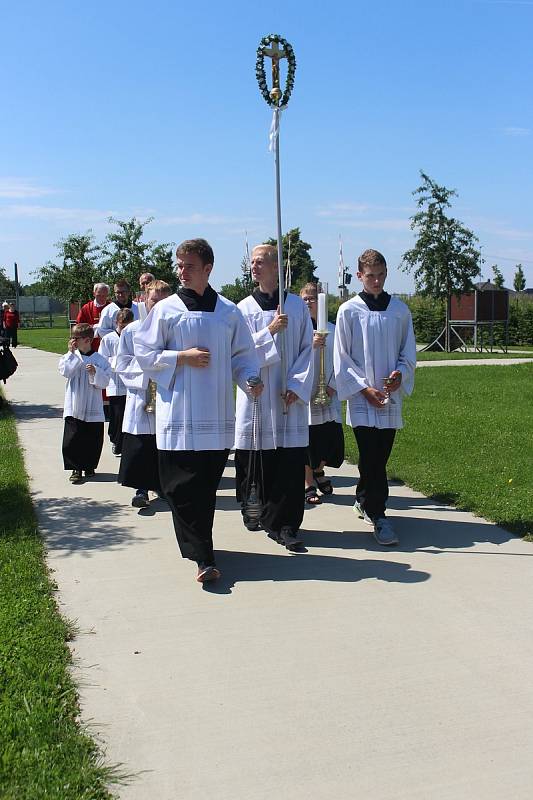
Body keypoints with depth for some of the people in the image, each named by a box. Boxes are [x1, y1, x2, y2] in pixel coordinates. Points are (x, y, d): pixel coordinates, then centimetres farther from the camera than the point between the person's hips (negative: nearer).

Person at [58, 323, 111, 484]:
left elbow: (104, 382, -5)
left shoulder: (99, 360, -2)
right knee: (72, 440, -2)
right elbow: (66, 371, -13)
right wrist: (71, 352, -11)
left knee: (92, 440, 8)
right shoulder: (70, 357, 4)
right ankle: (75, 469, 9)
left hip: (93, 410, -1)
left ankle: (89, 466, 26)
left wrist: (95, 372, -23)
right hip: (73, 408, 1)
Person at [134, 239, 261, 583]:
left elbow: (242, 355, 12)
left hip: (217, 413, 2)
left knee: (207, 485, 9)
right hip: (179, 411, -2)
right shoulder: (166, 309, 3)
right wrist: (182, 357, -10)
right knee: (183, 488, -7)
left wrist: (251, 380, -7)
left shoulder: (229, 311, 9)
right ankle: (203, 558, -5)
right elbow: (144, 354, 2)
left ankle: (200, 546, 25)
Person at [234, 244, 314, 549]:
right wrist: (270, 331, -16)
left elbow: (308, 350, 3)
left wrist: (298, 386, -8)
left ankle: (284, 524, 2)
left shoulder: (297, 306, 5)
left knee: (290, 462, -4)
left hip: (290, 398, 0)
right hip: (256, 396, 0)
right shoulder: (244, 308, 4)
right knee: (257, 461, 4)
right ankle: (254, 511, 25)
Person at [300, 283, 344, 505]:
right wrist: (311, 345, -26)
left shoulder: (331, 330, 8)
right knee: (308, 439, 2)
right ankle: (309, 485, 17)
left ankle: (319, 471, 34)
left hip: (327, 394, 3)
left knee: (332, 437, 4)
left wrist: (332, 384, -1)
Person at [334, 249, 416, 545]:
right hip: (362, 398, -3)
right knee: (371, 457, -9)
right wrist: (364, 388, -10)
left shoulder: (400, 310, 6)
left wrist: (400, 374, -8)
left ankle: (364, 500, 32)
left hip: (391, 396, 4)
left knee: (381, 455, 11)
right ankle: (378, 515, -1)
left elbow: (409, 351, 12)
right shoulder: (349, 311, -3)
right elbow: (342, 358, -2)